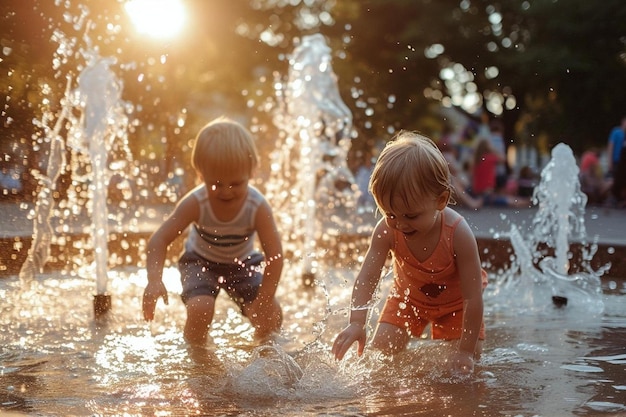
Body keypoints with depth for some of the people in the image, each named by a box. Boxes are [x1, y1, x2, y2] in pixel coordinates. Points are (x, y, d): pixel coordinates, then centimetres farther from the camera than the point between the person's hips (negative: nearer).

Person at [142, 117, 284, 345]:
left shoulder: (258, 207, -28)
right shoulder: (196, 203, -29)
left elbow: (274, 254, -27)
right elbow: (159, 240, -31)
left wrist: (264, 301, -32)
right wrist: (154, 280, -48)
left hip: (243, 263, 1)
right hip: (200, 261, -1)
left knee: (272, 316, -14)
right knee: (199, 309, -28)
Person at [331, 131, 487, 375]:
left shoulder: (458, 235, -38)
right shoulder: (387, 231, -31)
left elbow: (473, 297, -32)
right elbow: (366, 278, -31)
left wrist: (466, 351, -30)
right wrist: (357, 323, -47)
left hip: (454, 303, -2)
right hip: (408, 297, 2)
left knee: (465, 363, -9)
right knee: (381, 351, -10)